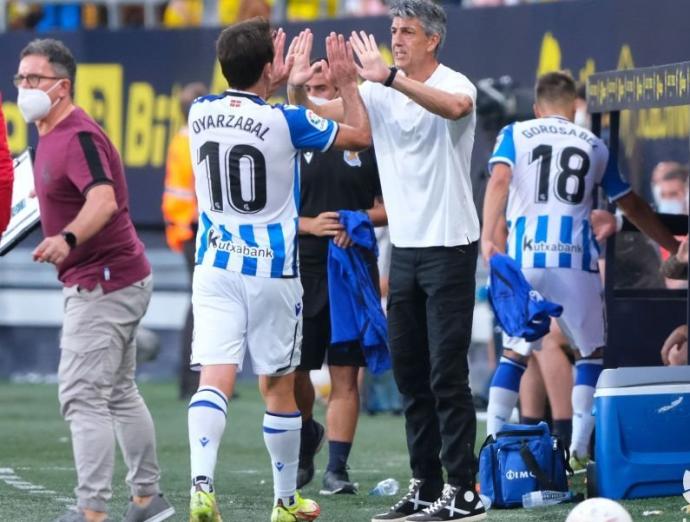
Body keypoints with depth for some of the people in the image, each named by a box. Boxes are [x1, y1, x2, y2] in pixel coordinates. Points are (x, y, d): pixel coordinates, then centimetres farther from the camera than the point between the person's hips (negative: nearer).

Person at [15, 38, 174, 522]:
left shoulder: (78, 136, -19)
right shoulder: (52, 135, 12)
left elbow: (104, 200, -36)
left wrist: (66, 239, -51)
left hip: (103, 283, -11)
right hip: (123, 279, 11)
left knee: (82, 397, -14)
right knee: (120, 394, 19)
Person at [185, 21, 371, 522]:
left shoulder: (201, 113, 0)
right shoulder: (284, 121, -12)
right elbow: (361, 136, 3)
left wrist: (275, 80, 34)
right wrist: (348, 82, 13)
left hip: (215, 268, 3)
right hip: (272, 272, -3)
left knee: (215, 379, -7)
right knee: (279, 385, 10)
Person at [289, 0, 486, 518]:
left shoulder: (454, 84, -10)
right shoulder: (380, 92, 8)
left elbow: (455, 106, -34)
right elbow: (319, 114, 7)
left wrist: (390, 76, -42)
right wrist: (299, 89, -15)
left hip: (449, 246, -7)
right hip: (405, 247, 7)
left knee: (447, 374, -8)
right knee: (410, 374, 9)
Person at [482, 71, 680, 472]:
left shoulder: (515, 135, 13)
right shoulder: (594, 145, 17)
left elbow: (500, 180, -6)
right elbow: (632, 206, 24)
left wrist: (488, 237, -15)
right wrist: (672, 246, 35)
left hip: (523, 258, 1)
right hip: (574, 258, -1)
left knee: (515, 352, 12)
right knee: (593, 351, 12)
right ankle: (579, 449, 1)